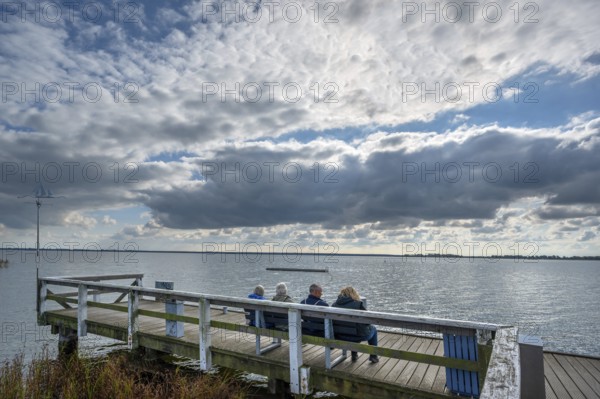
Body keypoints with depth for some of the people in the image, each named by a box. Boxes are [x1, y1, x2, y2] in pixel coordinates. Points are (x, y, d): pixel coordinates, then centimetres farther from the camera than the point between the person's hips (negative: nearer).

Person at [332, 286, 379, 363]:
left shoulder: (335, 304, -7)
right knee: (373, 329, 28)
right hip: (360, 335, -4)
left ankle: (354, 355, 40)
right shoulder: (359, 303, -18)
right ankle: (373, 356, 30)